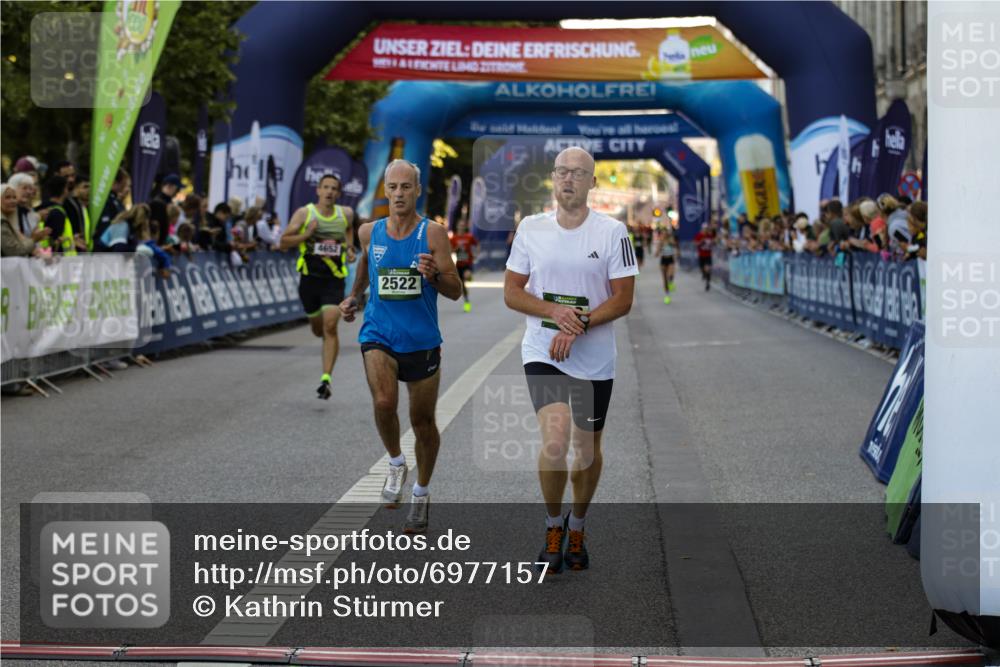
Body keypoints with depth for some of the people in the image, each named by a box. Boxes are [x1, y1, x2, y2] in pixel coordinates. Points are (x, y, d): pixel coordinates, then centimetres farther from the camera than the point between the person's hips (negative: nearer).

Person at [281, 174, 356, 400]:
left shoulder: (346, 214, 3)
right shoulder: (304, 213, -4)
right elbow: (283, 242, -4)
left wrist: (349, 248, 11)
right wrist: (306, 234, -19)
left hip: (334, 280, -1)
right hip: (309, 277, 1)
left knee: (330, 327, -16)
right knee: (318, 329, 14)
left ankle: (326, 378, -16)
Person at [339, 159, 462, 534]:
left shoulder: (433, 234, -7)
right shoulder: (369, 232, 2)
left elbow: (455, 291, -9)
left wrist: (434, 274, -28)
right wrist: (354, 296, 20)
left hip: (422, 341, -1)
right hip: (378, 336, 1)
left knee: (423, 422, 9)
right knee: (384, 403, -26)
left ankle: (421, 494, 30)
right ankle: (395, 463, 3)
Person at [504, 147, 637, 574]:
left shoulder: (613, 232, -4)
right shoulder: (531, 229, 2)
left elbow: (623, 299, -6)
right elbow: (511, 293, 4)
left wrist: (578, 326, -19)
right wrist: (553, 311, -14)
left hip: (594, 359, 0)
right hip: (542, 354, 0)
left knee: (587, 448, 11)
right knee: (555, 440, -18)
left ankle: (576, 529, 34)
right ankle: (553, 526, 5)